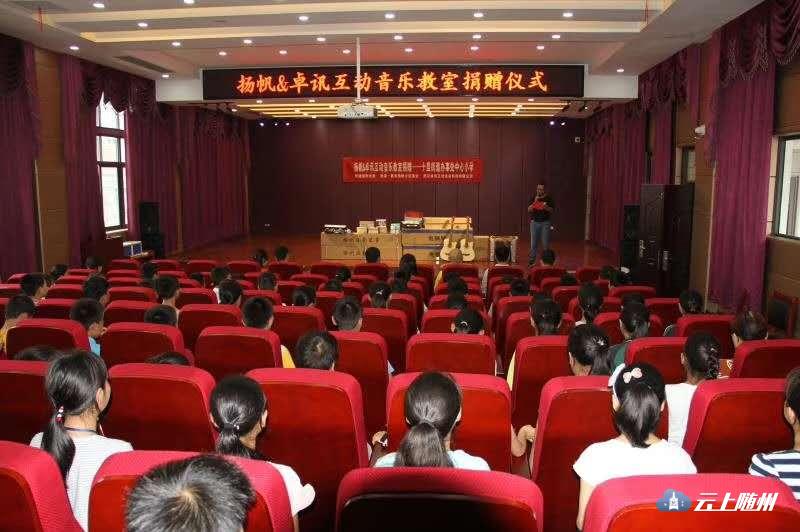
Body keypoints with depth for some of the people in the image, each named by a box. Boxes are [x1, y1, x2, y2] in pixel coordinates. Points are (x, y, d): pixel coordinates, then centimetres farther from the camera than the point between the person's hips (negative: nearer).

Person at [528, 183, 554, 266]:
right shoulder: (533, 198, 6)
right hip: (534, 222, 2)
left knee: (545, 243, -1)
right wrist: (535, 202, -16)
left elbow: (552, 211, -3)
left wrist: (546, 207, -22)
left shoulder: (549, 199, 1)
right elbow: (529, 210, -3)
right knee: (534, 243, 3)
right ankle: (532, 260, 9)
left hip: (545, 223, -1)